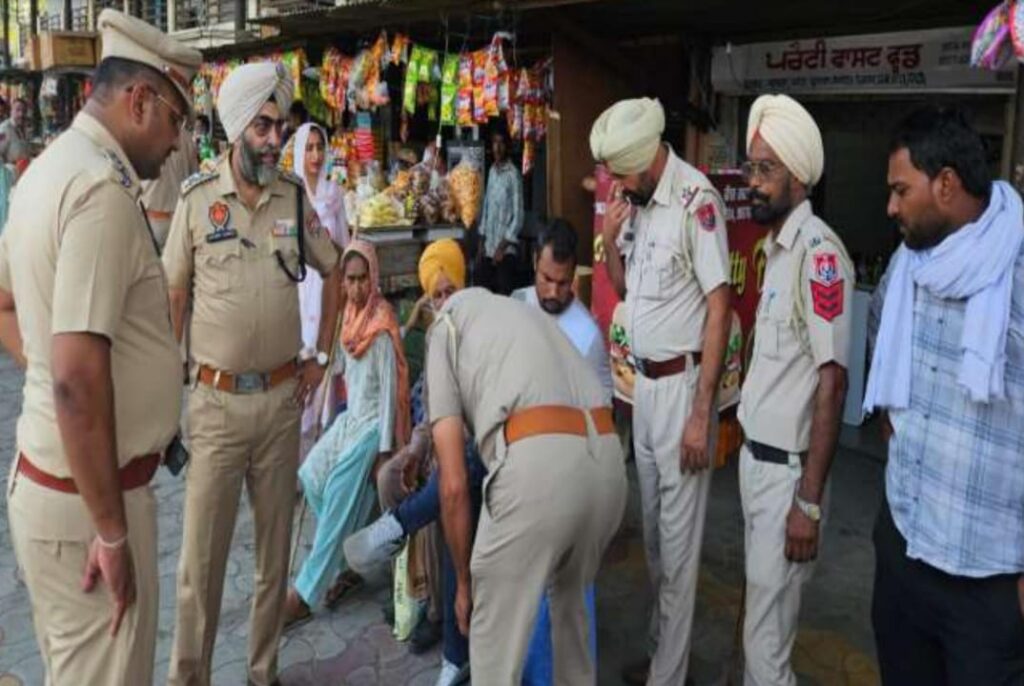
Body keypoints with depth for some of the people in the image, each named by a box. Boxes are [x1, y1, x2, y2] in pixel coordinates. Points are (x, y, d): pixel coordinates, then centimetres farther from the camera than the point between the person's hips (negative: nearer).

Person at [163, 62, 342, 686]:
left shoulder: (295, 198, 2)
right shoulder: (196, 200, -4)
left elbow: (334, 273, 15)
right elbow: (173, 296, 2)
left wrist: (321, 359, 11)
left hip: (283, 396, 3)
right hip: (216, 399, -2)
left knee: (276, 542, 13)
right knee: (202, 548, 4)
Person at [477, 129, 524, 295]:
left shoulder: (513, 175, -10)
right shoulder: (491, 171, 11)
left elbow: (518, 216, -13)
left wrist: (502, 247, -13)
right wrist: (481, 242, 10)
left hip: (506, 250, -7)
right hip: (488, 247, 7)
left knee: (504, 295, -5)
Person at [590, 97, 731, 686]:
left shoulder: (697, 198, -17)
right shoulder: (638, 200, 8)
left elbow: (719, 308, -18)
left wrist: (702, 413, -19)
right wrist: (610, 239, -2)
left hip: (682, 383, -8)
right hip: (645, 381, 8)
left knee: (678, 538, 4)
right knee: (653, 528, 18)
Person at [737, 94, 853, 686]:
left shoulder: (818, 250, -18)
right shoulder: (778, 245, 10)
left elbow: (832, 382, -21)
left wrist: (809, 501, -21)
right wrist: (753, 453, 14)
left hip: (788, 469, -8)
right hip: (756, 457, 8)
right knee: (764, 610, 21)